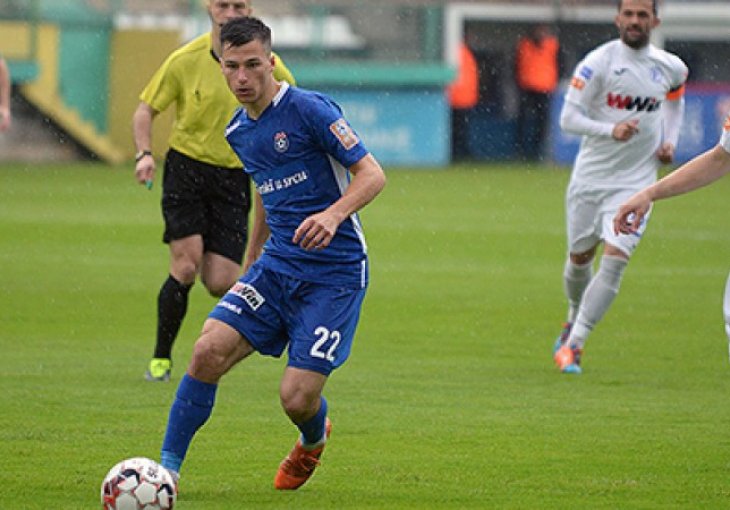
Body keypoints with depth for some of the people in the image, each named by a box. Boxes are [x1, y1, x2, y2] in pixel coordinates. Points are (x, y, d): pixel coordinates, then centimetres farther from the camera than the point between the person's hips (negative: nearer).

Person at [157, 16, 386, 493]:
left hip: (335, 272, -6)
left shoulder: (310, 110, -13)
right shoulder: (238, 131, 10)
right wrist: (249, 266, 32)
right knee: (209, 350, -15)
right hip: (276, 268, 6)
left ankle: (313, 440, 26)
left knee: (297, 397, -12)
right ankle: (167, 470, -7)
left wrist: (334, 214, -32)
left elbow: (372, 174, -13)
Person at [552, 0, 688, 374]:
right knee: (579, 258, 12)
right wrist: (611, 130, -31)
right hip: (590, 176, -1)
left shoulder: (670, 67, 1)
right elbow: (568, 118, -16)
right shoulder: (598, 62, -12)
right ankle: (574, 319, 43)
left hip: (636, 181, 1)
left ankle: (573, 344, -10)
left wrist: (670, 140, 11)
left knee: (614, 260, -15)